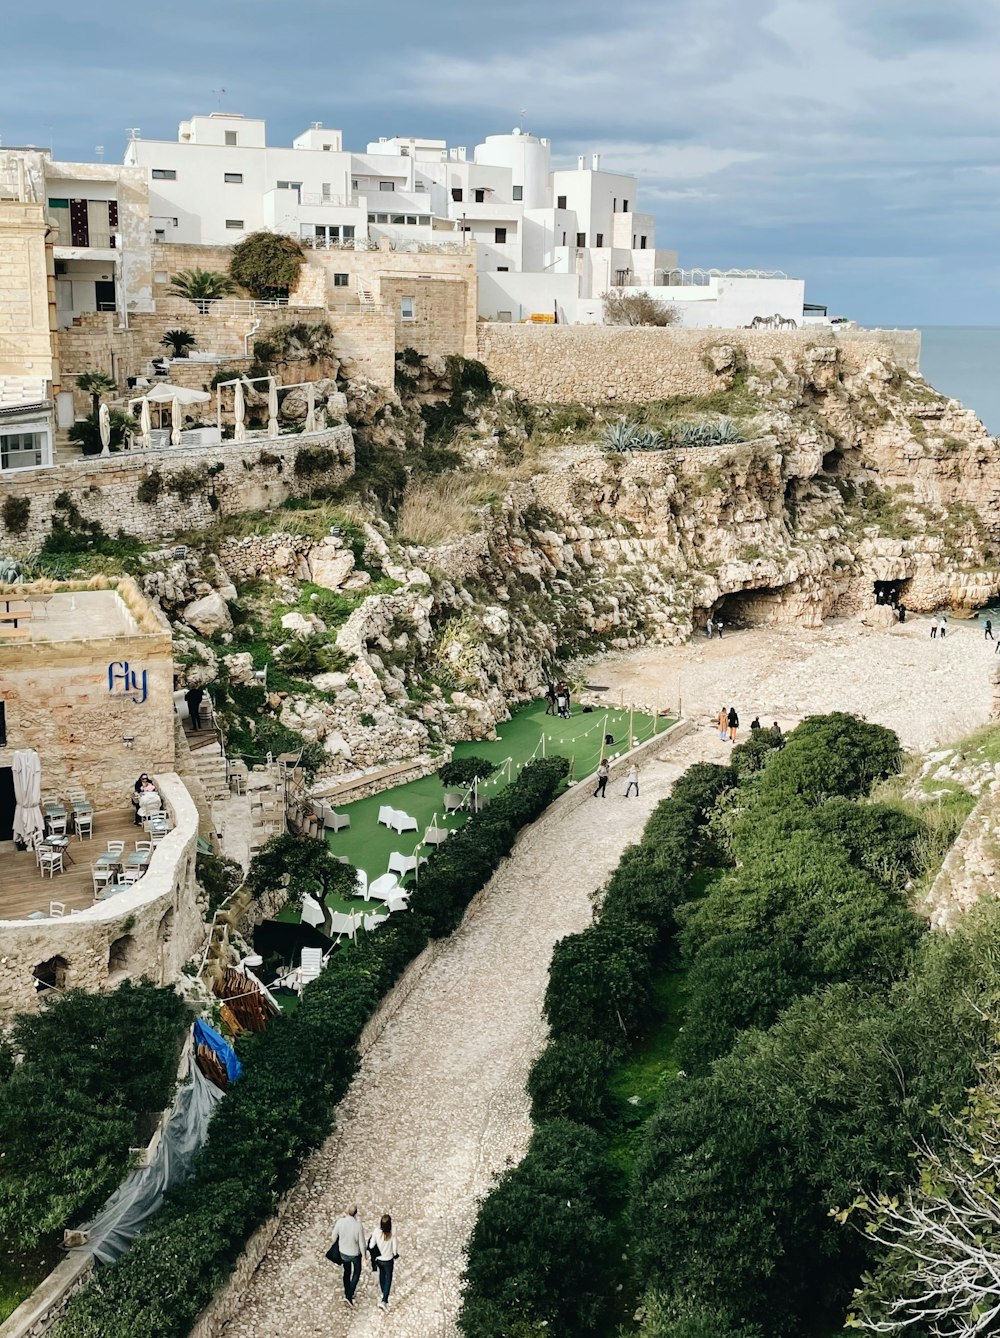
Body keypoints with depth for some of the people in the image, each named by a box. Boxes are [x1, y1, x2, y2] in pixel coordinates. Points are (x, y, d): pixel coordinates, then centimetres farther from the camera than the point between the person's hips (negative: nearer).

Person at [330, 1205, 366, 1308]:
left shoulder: (340, 1222, -23)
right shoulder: (358, 1226, -30)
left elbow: (334, 1236, -6)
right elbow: (361, 1243, -19)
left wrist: (332, 1242, 17)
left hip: (343, 1252, 3)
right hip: (355, 1253, -3)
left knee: (347, 1272, 27)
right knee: (356, 1273, 21)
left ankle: (347, 1294, 43)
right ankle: (349, 1296, 13)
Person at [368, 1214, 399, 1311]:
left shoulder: (376, 1232, -22)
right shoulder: (392, 1234, -28)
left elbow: (371, 1246, -12)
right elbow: (395, 1250, -20)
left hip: (378, 1259, 3)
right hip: (388, 1260, -3)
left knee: (382, 1275, 30)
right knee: (388, 1279, 17)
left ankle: (384, 1294, 50)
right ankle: (384, 1301, 7)